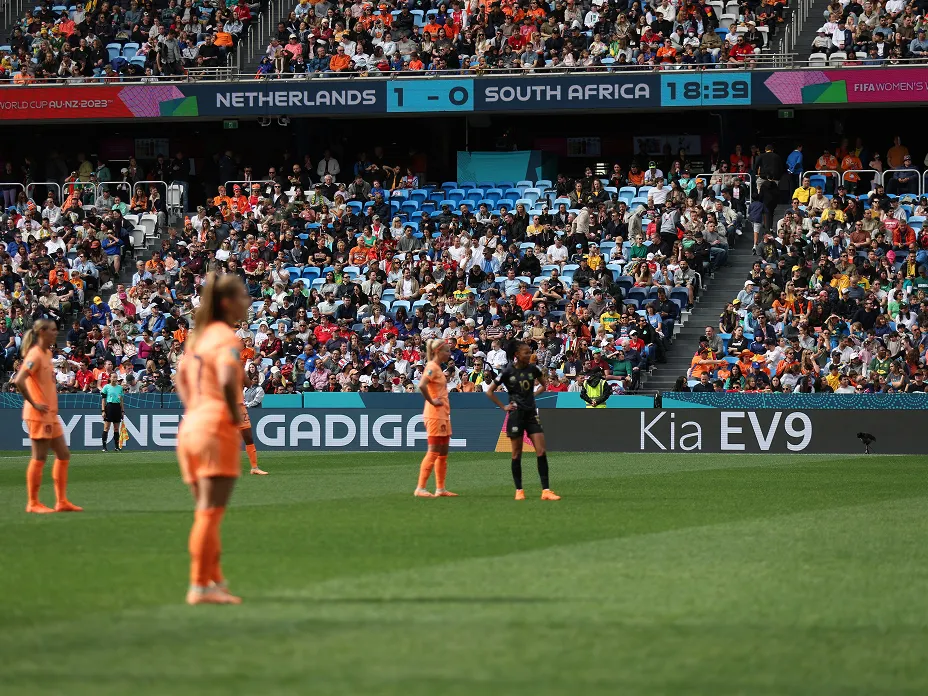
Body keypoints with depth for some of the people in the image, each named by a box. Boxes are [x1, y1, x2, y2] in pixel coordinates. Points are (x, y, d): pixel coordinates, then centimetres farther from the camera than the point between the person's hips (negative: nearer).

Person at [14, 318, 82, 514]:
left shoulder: (47, 353, 14)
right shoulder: (35, 355, -14)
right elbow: (19, 381, -26)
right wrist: (33, 403, -21)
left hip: (51, 414, 9)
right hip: (38, 415, -9)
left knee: (63, 455, 10)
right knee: (39, 457, -5)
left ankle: (61, 501, 14)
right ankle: (33, 503, 2)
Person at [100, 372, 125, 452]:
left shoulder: (120, 387, 12)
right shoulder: (106, 387, 0)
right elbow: (103, 400, -2)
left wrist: (123, 411, 12)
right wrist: (103, 410, -8)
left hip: (117, 407, 4)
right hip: (109, 406, -4)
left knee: (116, 428, 7)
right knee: (106, 428, -6)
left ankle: (117, 446, 12)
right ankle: (104, 446, -6)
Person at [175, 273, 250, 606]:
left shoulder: (199, 335, 16)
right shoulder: (226, 337, -10)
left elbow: (181, 377, 27)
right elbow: (227, 380, -27)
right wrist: (235, 414, -14)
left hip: (190, 427, 9)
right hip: (217, 429, -9)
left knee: (206, 512, 15)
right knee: (210, 512, -8)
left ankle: (214, 581, 21)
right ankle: (200, 587, -10)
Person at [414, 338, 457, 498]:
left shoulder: (438, 368, 16)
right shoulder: (432, 367, -13)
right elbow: (422, 385, -29)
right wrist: (432, 401, -20)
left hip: (443, 415, 10)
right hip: (435, 415, -10)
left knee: (443, 453, 10)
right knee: (434, 452, -10)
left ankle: (440, 489, 13)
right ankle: (420, 488, -8)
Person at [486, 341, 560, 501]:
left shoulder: (533, 369, 2)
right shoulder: (508, 372, -7)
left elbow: (544, 384, 21)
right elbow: (490, 392, 0)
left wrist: (534, 394, 6)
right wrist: (503, 407, -3)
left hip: (531, 414, 3)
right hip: (516, 414, -3)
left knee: (542, 452, -6)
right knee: (517, 453, 3)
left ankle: (546, 490, -7)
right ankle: (519, 491, 12)